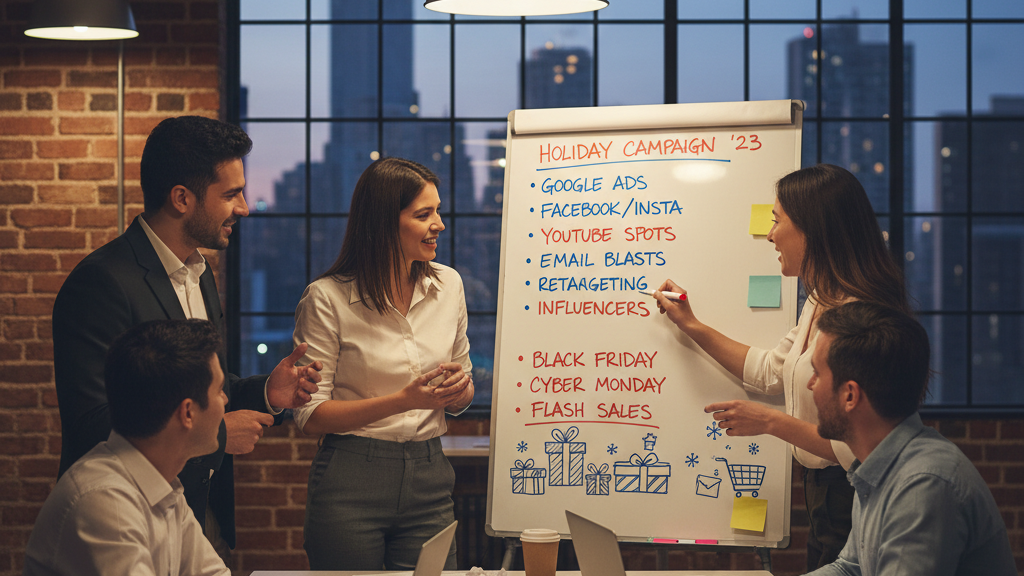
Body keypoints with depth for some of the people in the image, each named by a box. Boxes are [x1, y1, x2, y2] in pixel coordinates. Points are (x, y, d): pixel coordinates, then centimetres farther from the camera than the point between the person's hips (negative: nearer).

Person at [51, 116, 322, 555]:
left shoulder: (199, 273, 13)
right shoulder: (102, 282, -18)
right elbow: (95, 424, -25)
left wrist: (265, 393, 3)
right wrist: (218, 434, -18)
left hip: (207, 515, 8)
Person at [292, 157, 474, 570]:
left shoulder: (447, 285, 6)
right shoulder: (327, 298, -9)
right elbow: (309, 415, -10)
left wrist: (459, 390, -8)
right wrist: (404, 400, -20)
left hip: (429, 478, 4)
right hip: (350, 483, -4)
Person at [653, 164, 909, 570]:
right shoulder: (820, 304, 7)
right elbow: (771, 371, 23)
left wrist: (772, 422, -22)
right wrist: (692, 327, 24)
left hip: (852, 501, -10)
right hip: (822, 491, 10)